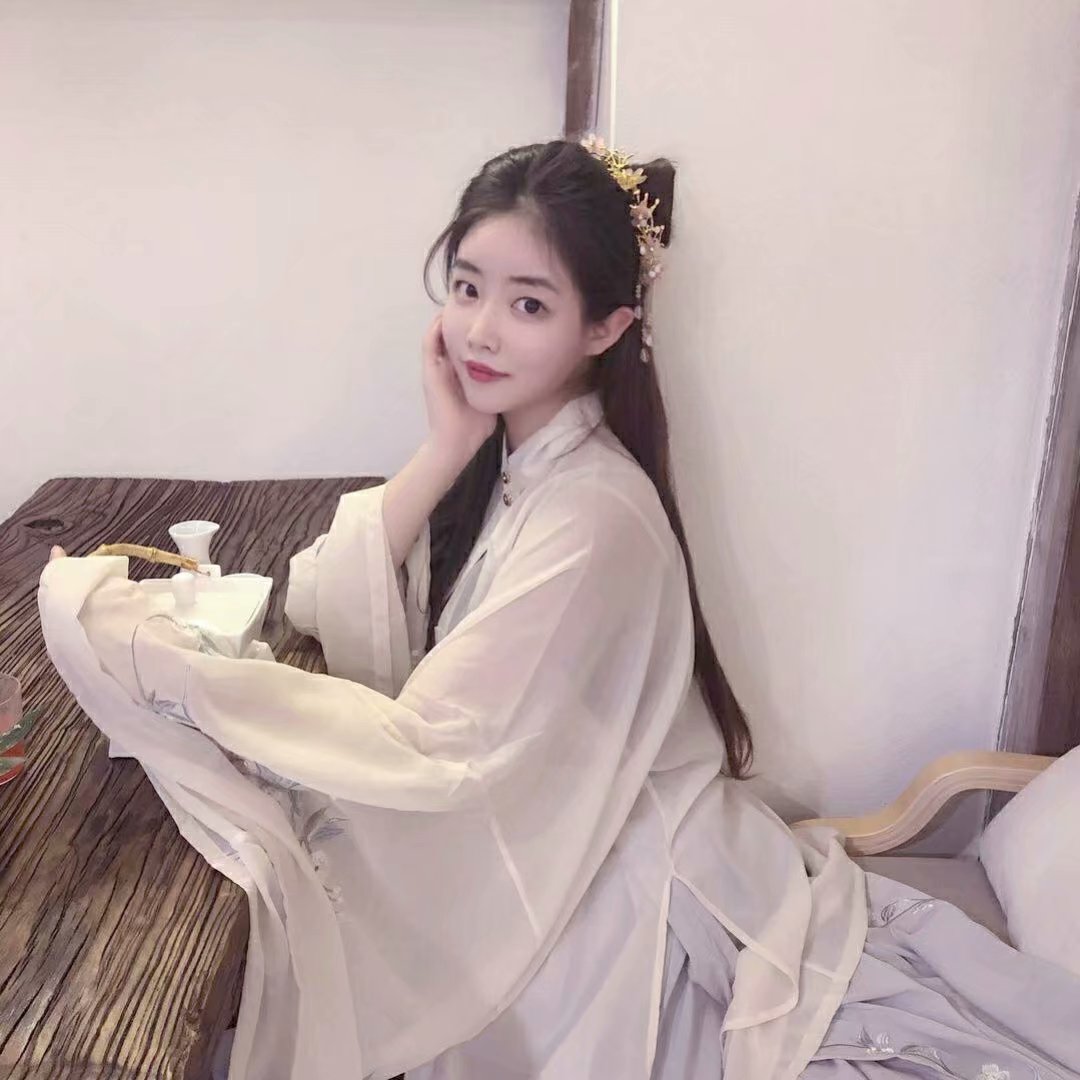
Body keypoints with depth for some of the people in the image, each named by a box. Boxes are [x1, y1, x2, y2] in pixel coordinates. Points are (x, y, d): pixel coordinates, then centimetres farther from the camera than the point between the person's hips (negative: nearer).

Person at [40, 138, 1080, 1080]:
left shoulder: (593, 515, -28)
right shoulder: (499, 451, -4)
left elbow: (427, 751, -26)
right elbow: (323, 609, -9)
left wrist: (166, 667, -27)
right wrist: (445, 451, -20)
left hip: (601, 896, -7)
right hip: (530, 846, 7)